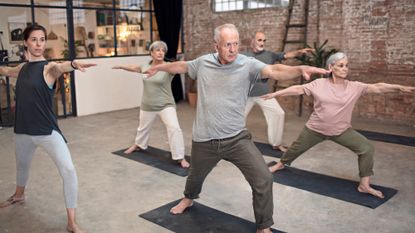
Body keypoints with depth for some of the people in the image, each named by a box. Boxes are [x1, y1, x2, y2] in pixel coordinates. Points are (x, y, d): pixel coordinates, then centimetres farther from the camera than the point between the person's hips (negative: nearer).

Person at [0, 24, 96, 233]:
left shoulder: (48, 67, -13)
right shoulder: (22, 67, 5)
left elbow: (60, 67, -40)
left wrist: (73, 64, -62)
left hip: (47, 130, -6)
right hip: (23, 131, 6)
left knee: (68, 170, -19)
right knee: (22, 165, 29)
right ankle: (18, 196, 61)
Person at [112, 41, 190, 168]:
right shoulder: (145, 67, 0)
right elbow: (134, 67, 19)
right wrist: (120, 66, 32)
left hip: (166, 105, -5)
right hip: (147, 106, 5)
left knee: (174, 128, -19)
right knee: (143, 127, 24)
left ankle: (180, 158, -10)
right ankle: (138, 145, 54)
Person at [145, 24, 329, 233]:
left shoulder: (247, 64, -13)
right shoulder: (203, 62, -3)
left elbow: (274, 71, -30)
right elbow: (181, 66, 17)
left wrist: (300, 69, -49)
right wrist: (160, 67, 31)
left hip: (237, 138, -2)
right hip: (205, 140, 2)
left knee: (263, 178, -11)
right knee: (195, 176, 25)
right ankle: (188, 199, 61)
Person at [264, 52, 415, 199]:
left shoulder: (354, 87, -11)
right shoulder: (319, 84, -12)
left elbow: (377, 87, -16)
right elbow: (298, 89, -9)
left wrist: (399, 87, -26)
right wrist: (276, 93, -9)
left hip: (342, 130, 1)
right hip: (315, 128, 0)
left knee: (366, 148, -11)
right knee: (296, 148, 16)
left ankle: (364, 185, 4)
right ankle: (281, 164, 48)